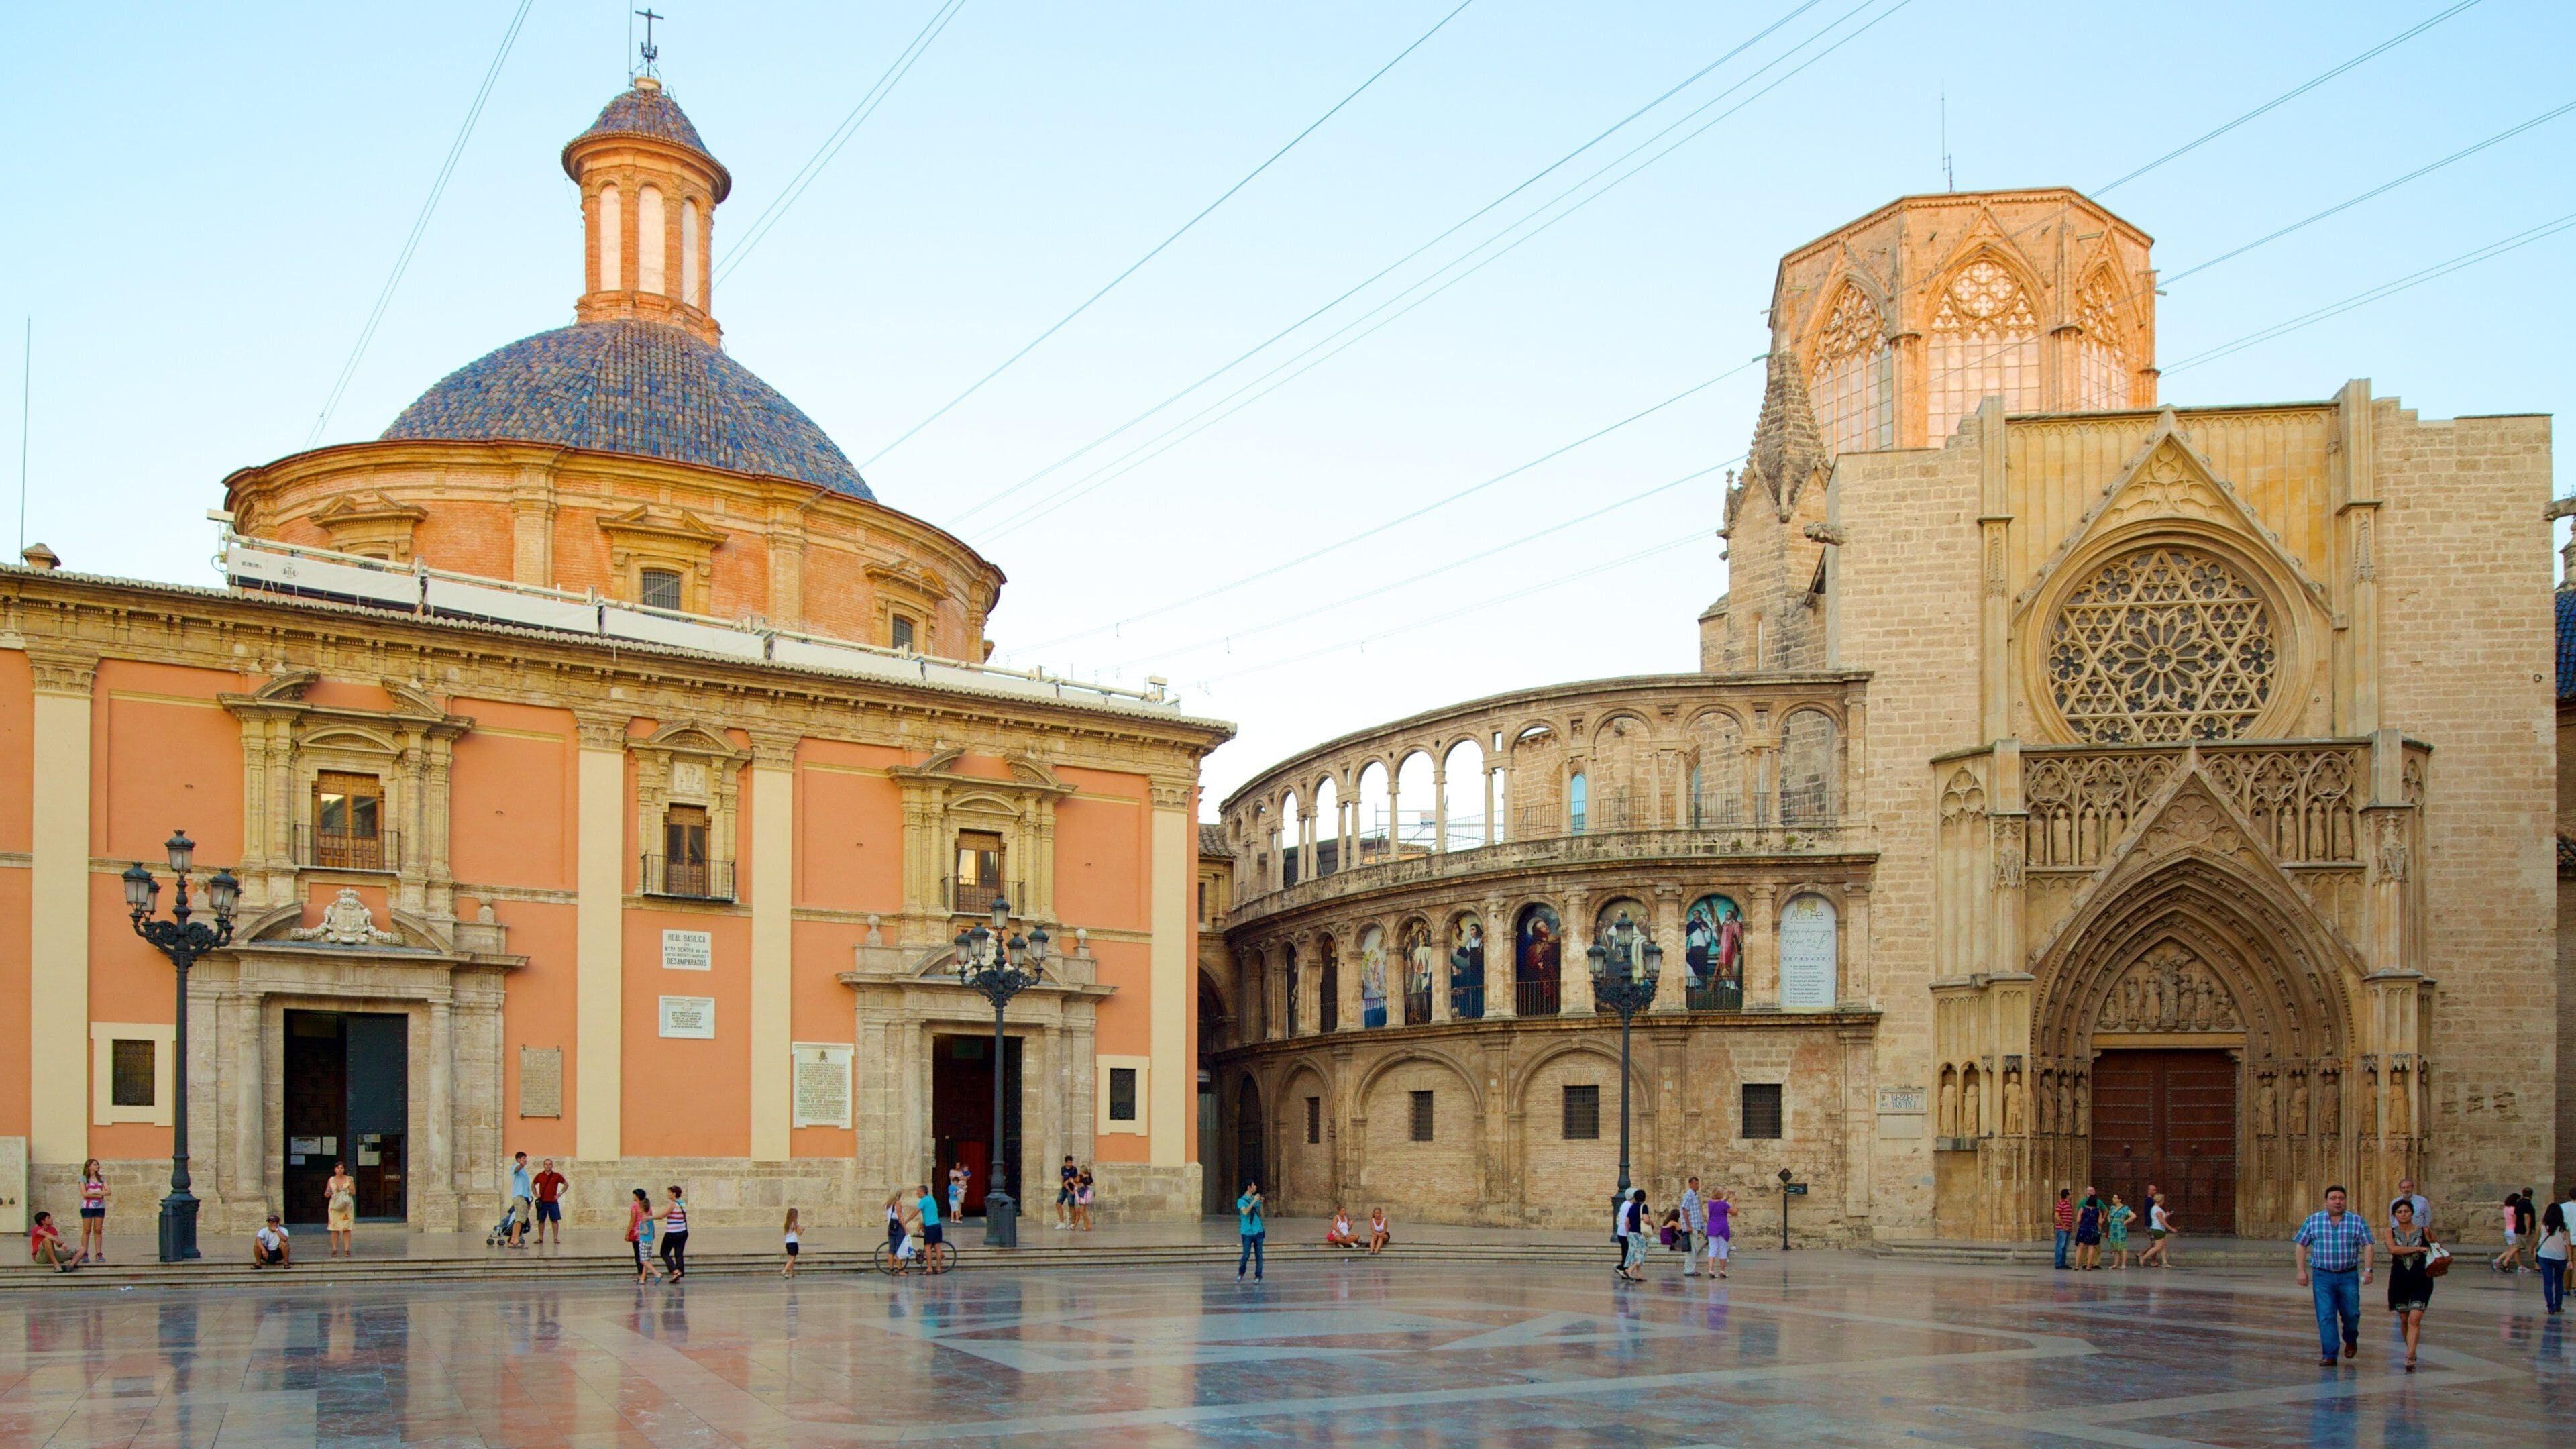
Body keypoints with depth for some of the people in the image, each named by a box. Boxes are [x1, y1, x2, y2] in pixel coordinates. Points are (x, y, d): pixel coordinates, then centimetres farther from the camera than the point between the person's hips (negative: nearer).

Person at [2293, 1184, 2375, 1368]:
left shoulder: (2357, 1221, 4)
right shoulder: (2313, 1220, 4)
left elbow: (2367, 1246, 2)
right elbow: (2301, 1245, 6)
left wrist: (2367, 1269, -10)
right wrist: (2302, 1271, -1)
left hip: (2349, 1277, 0)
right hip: (2322, 1277, 0)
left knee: (2351, 1314, 6)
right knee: (2326, 1317, -6)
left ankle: (2351, 1340, 38)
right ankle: (2329, 1356, -2)